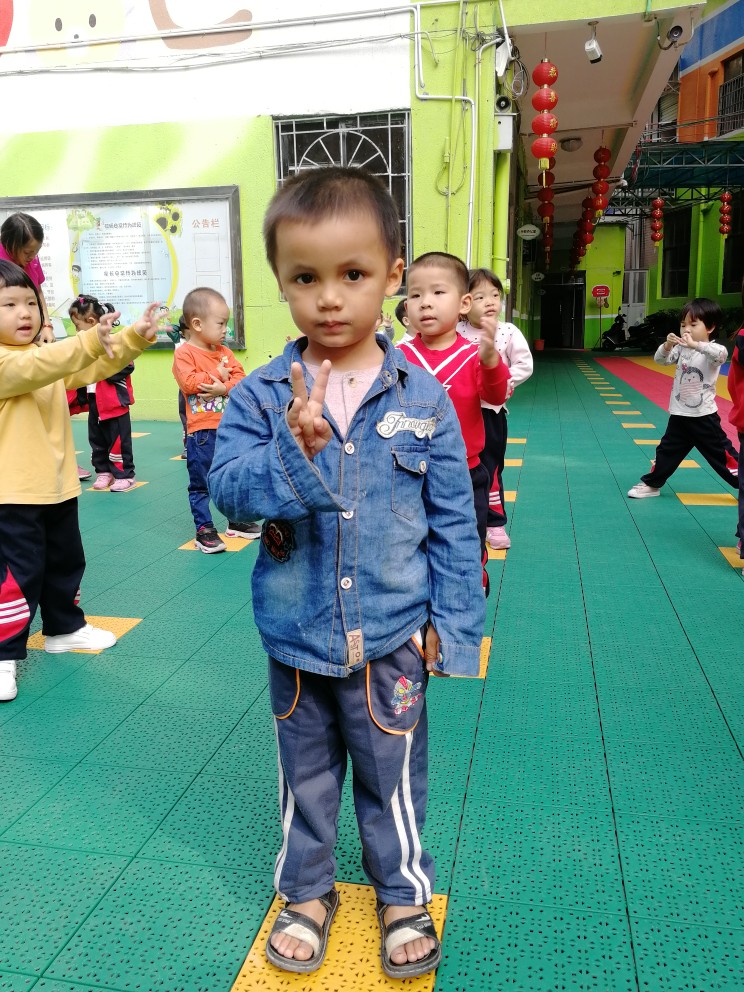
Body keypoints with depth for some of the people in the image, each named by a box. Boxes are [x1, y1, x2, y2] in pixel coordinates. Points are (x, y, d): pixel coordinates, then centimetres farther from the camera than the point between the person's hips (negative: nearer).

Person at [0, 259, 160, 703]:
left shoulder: (48, 357, 10)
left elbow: (96, 365, 5)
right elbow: (36, 367, -35)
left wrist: (135, 337, -10)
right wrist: (89, 340, -46)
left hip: (58, 486, 8)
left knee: (66, 563, 21)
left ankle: (64, 628, 39)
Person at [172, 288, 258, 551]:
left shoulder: (224, 352, 10)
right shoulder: (184, 353, -8)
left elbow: (240, 377, 0)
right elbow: (189, 382, -21)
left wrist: (224, 388, -19)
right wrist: (219, 374, -11)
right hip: (201, 431, -6)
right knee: (200, 483, 3)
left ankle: (236, 521, 31)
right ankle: (204, 529, 10)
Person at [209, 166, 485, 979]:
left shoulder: (422, 396, -9)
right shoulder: (260, 395, -8)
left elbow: (454, 520, -4)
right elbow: (227, 487, -16)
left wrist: (453, 623, -3)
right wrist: (295, 451, -33)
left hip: (391, 637, -1)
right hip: (296, 638, 1)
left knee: (393, 775, 18)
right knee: (305, 774, 22)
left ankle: (404, 895, 44)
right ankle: (307, 891, 47)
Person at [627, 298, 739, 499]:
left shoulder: (714, 351, -12)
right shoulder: (681, 349, 3)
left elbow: (720, 354, -35)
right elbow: (660, 359, -8)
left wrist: (694, 344, -49)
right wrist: (667, 345, -29)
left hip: (704, 416, -4)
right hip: (679, 415, 5)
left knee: (722, 455, 2)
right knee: (667, 451, 14)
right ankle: (651, 484, 27)